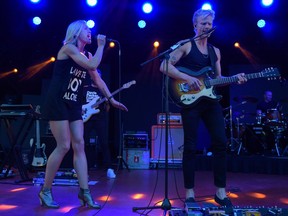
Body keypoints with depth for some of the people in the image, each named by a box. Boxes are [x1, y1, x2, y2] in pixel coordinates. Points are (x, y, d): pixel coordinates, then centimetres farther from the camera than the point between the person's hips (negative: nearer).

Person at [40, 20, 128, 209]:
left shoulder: (86, 55, 15)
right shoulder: (68, 48, -8)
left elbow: (98, 79, 16)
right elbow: (93, 65, -20)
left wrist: (111, 99, 11)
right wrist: (101, 45, -8)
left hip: (74, 105, 7)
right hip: (57, 102, -7)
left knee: (79, 145, 1)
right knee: (64, 146, -10)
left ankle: (84, 192, 4)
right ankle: (45, 191, 6)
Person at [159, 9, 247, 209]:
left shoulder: (215, 51, 19)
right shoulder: (186, 45, 1)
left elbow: (217, 79, 19)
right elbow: (164, 66, -10)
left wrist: (234, 79, 0)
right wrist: (187, 78, -18)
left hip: (211, 101, 6)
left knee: (221, 143, 1)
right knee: (191, 146, -3)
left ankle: (221, 191, 12)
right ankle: (190, 193, 8)